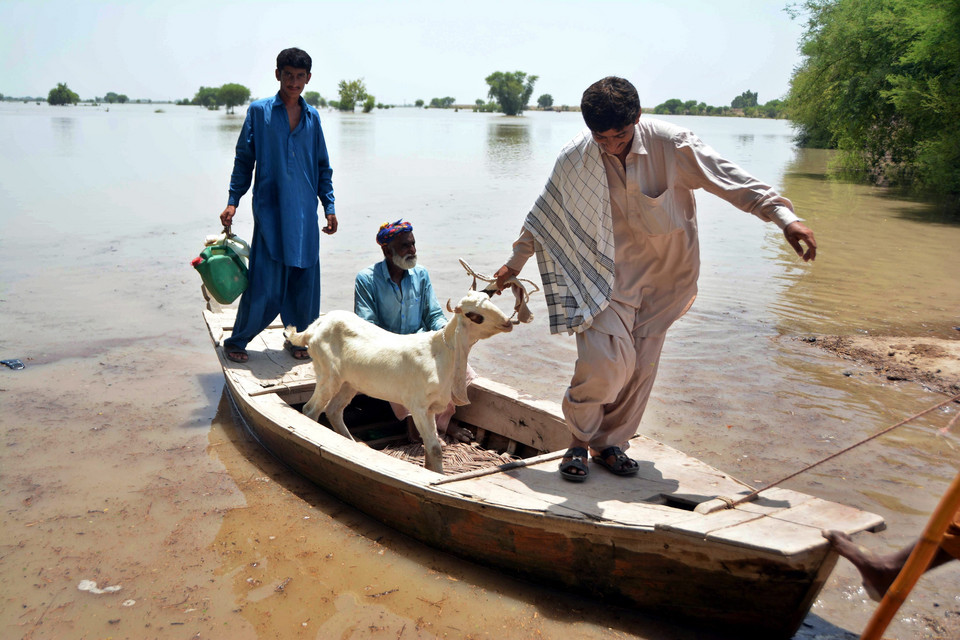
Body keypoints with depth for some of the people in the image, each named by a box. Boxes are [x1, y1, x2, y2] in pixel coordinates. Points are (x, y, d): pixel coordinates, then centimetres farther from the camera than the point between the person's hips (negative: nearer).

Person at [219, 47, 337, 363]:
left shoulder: (312, 116, 11)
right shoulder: (259, 111, 3)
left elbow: (323, 167, 15)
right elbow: (244, 160, 6)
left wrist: (329, 206, 9)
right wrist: (232, 201, 0)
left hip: (305, 214, 3)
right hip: (270, 210, -3)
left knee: (305, 280, 5)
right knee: (265, 283, -6)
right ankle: (237, 341, 13)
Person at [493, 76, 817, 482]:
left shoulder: (670, 143, -14)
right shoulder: (576, 158, -10)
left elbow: (729, 179, -8)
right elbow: (544, 213, 5)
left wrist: (783, 216, -16)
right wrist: (516, 262, 12)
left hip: (663, 274, 2)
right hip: (607, 274, -1)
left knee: (640, 366, 6)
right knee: (606, 360, -16)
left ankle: (610, 444, 24)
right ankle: (579, 441, 7)